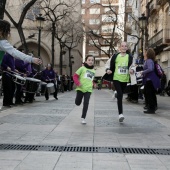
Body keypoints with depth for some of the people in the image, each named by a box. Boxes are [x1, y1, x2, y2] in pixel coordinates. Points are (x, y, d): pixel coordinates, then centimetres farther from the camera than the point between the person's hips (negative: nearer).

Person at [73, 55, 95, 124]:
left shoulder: (93, 71, 13)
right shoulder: (82, 68, -3)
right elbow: (75, 76, -4)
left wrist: (92, 84, 13)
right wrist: (77, 83, -16)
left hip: (88, 89, 3)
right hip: (80, 88, -3)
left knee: (86, 104, -6)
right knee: (77, 103, 5)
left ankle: (83, 118, 2)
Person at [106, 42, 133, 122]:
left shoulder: (129, 57, 6)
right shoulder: (115, 56, 4)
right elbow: (111, 66, 9)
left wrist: (132, 70, -16)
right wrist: (109, 70, -10)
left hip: (125, 79, 2)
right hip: (116, 78, -2)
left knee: (120, 96, 12)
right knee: (119, 94, -19)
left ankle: (120, 114, 25)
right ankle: (120, 113, -23)